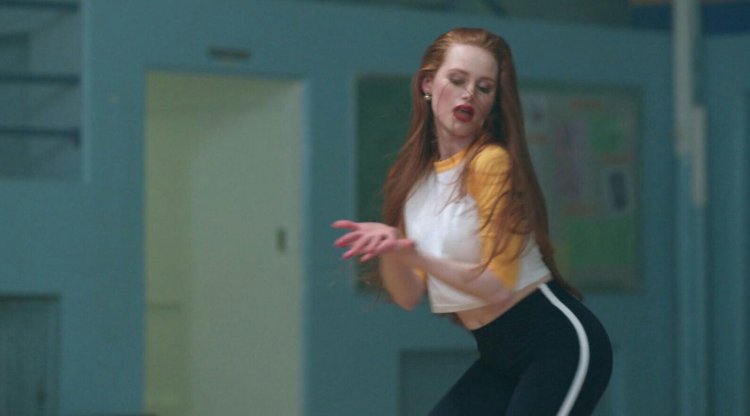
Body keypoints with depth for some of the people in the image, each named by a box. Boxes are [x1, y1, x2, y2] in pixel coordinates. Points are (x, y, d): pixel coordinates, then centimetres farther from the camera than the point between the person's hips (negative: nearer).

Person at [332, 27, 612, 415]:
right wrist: (388, 250, -17)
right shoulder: (413, 176, 7)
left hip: (560, 343, -8)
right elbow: (409, 296, 3)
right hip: (499, 357, 8)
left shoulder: (492, 163, -14)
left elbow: (498, 286, -18)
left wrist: (419, 257, -27)